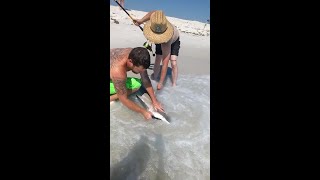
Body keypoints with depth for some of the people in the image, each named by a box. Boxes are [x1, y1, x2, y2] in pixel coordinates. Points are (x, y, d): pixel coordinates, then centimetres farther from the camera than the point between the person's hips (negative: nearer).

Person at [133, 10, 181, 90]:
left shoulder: (166, 39, -49)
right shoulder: (157, 23, -39)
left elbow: (165, 63, -47)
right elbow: (154, 12, -11)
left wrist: (161, 82, -46)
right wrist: (141, 21, -20)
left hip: (174, 41, -4)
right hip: (161, 41, 5)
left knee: (173, 63, -19)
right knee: (157, 61, -5)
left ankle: (174, 85, -6)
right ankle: (154, 78, 15)